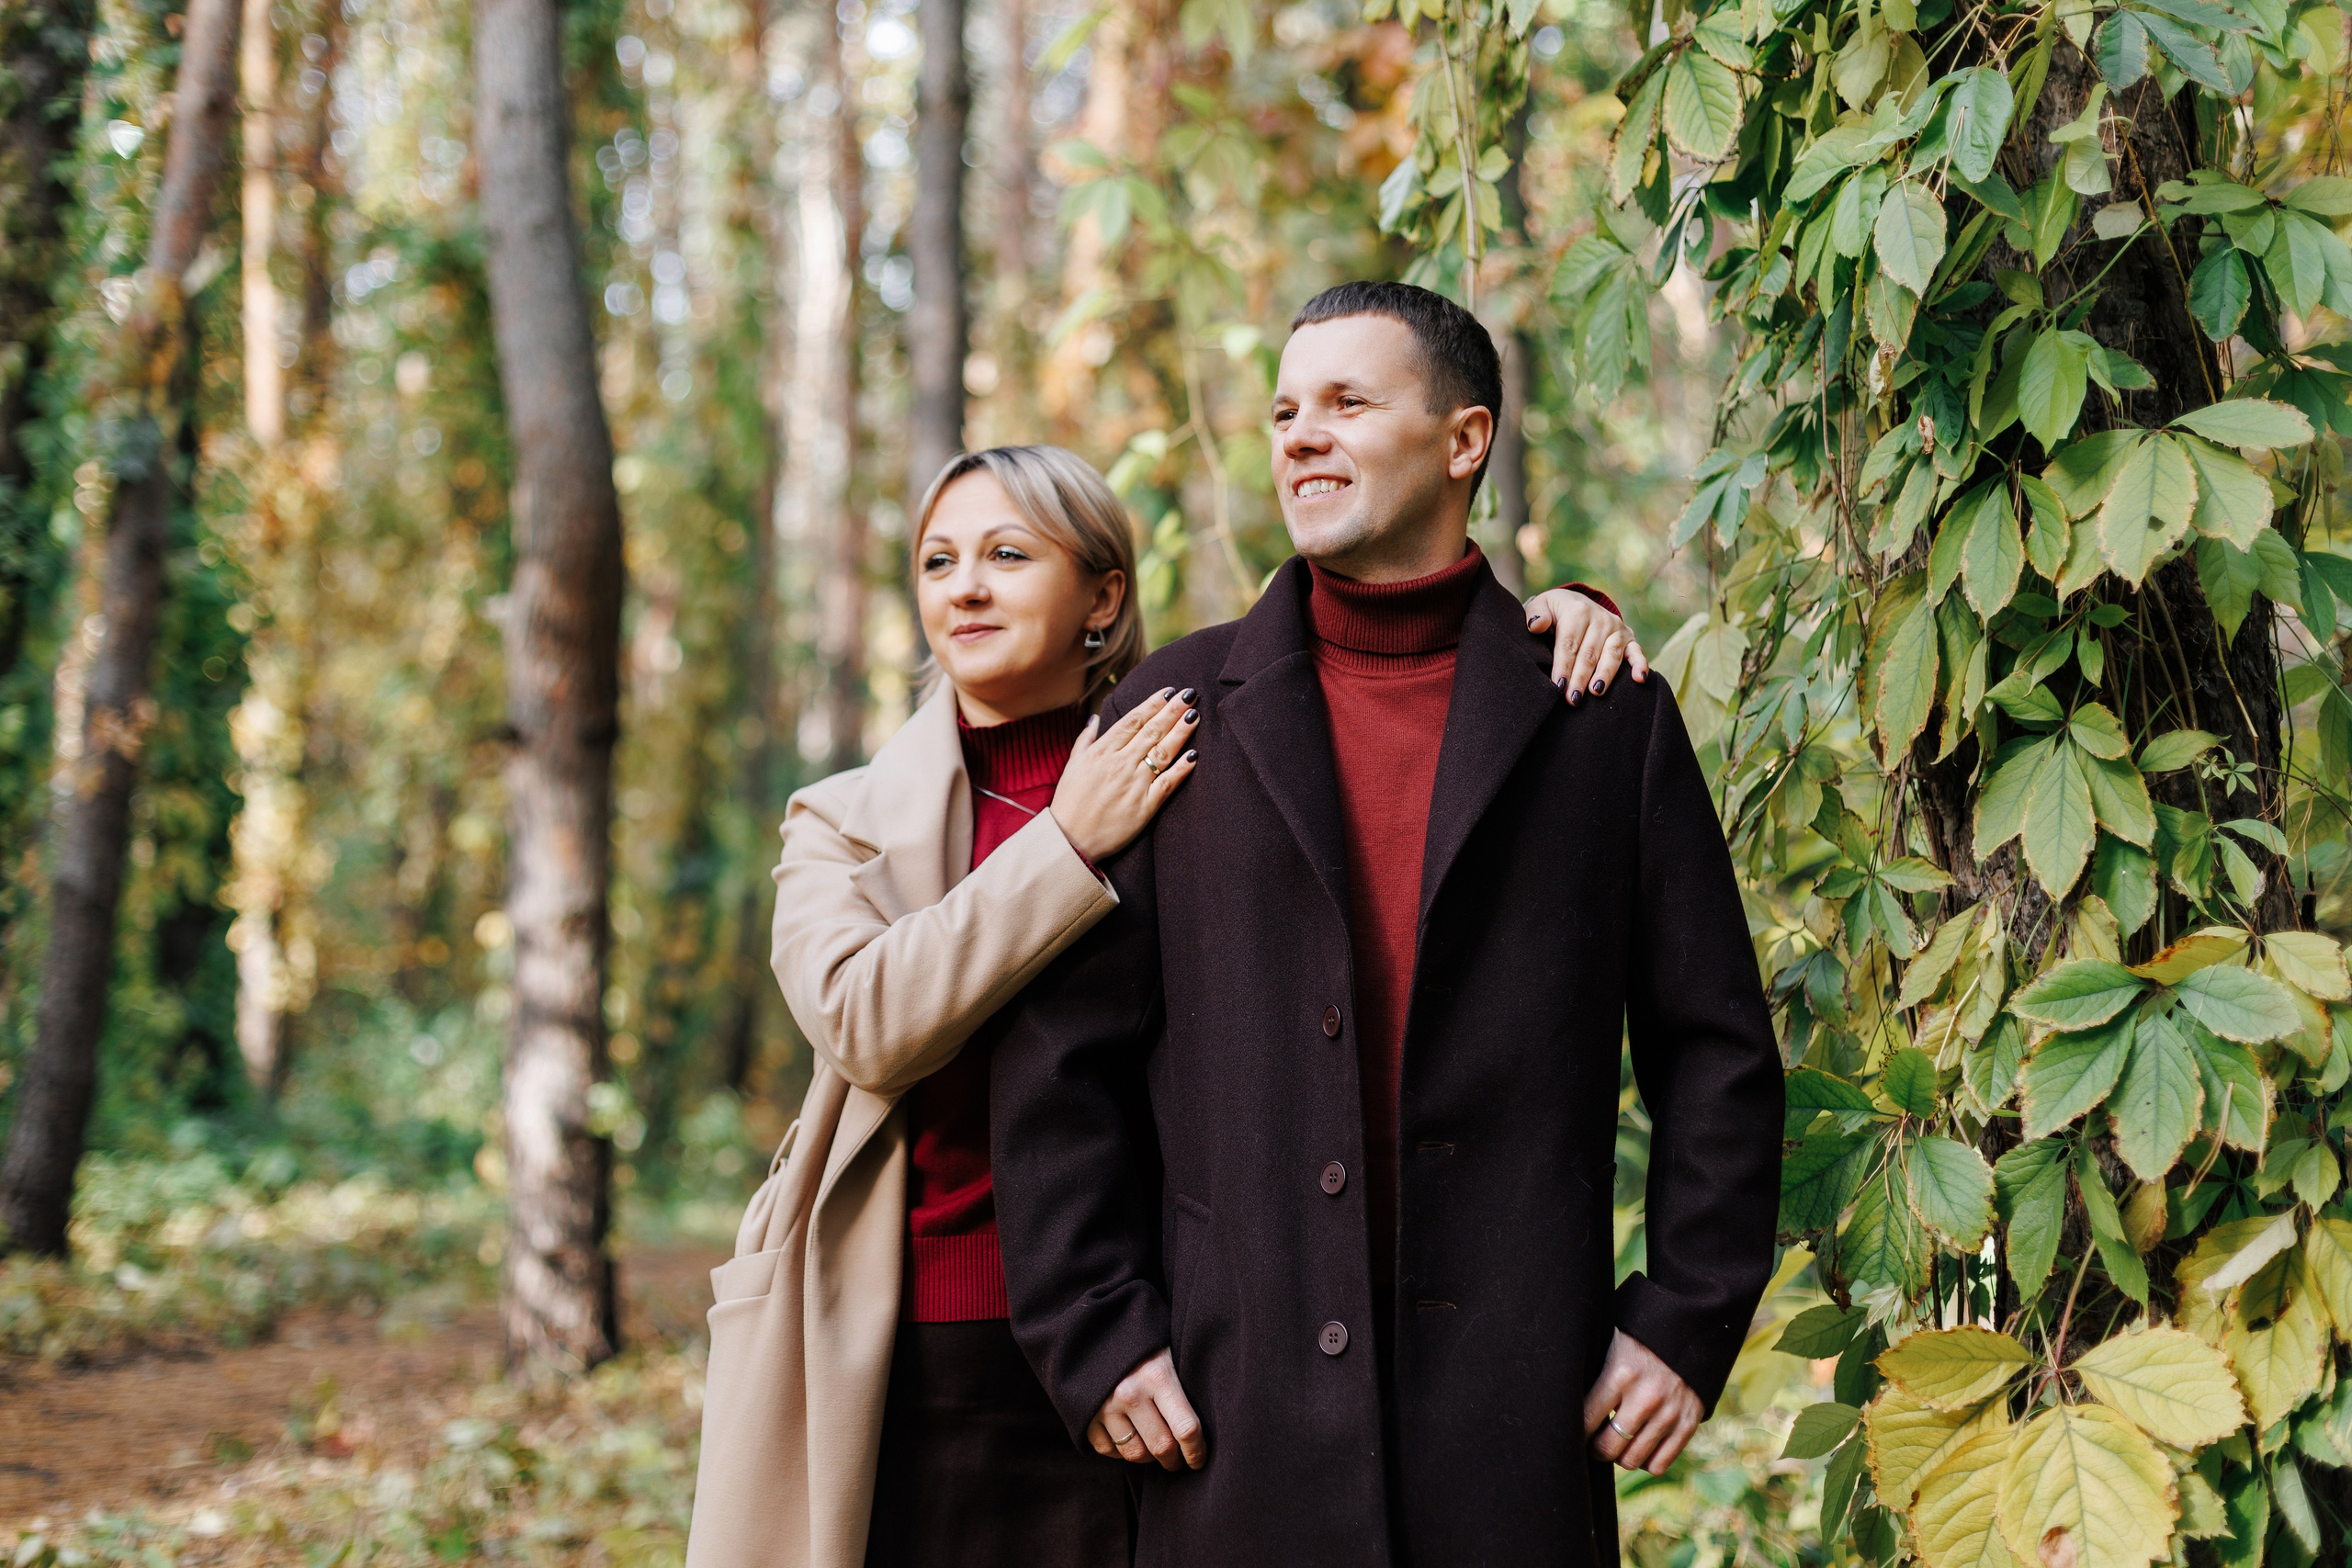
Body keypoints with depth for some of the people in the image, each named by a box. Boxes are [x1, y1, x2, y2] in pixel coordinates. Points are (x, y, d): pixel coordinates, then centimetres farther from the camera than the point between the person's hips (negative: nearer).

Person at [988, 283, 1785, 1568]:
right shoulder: (1179, 708, 7)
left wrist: (1685, 1322, 1)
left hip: (1515, 1412, 0)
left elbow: (1715, 1047, 8)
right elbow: (1063, 1053, 5)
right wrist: (1094, 1334, -1)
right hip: (1238, 1408, 0)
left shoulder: (1607, 717, 7)